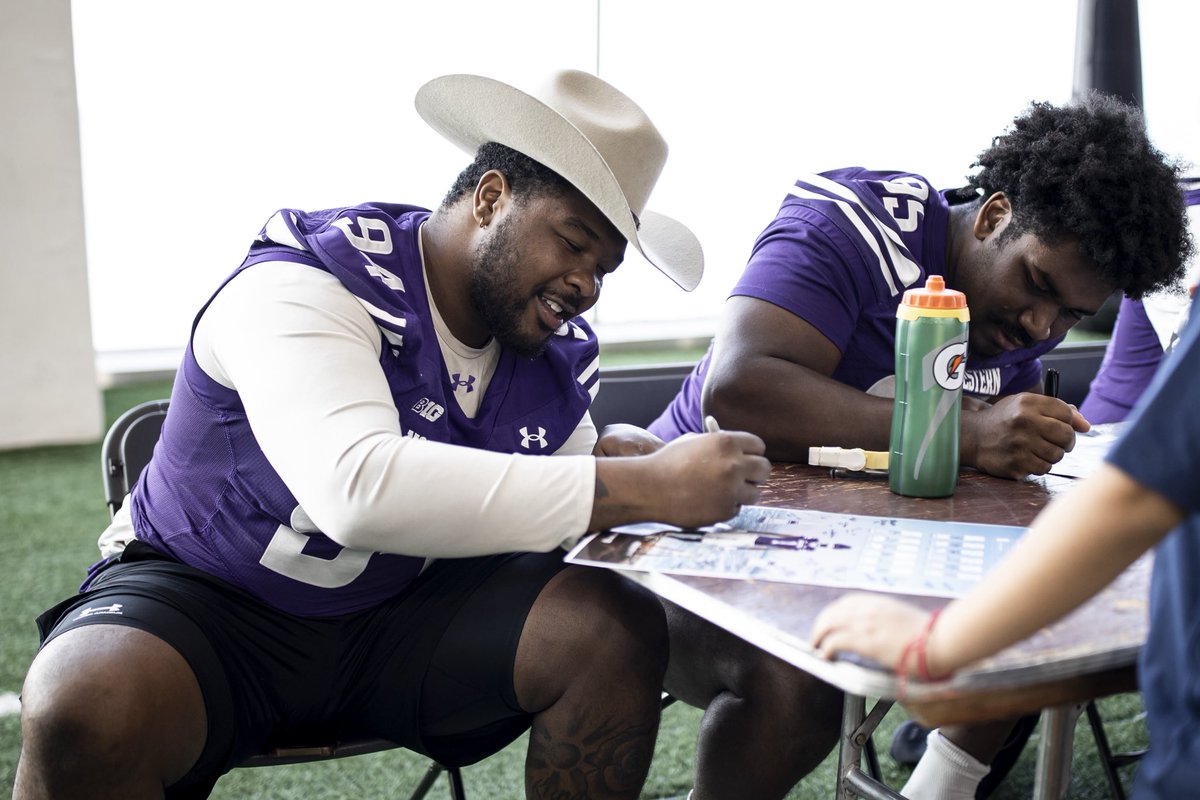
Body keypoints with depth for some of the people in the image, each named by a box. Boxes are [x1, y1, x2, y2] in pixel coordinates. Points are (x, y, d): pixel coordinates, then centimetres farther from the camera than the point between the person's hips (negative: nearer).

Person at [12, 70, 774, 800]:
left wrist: (621, 456, -15)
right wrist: (641, 488, -39)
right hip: (203, 601, -4)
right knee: (84, 712, -35)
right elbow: (359, 489, -39)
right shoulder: (304, 285, -22)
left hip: (410, 612, 5)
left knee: (621, 628, -16)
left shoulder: (558, 351, -1)